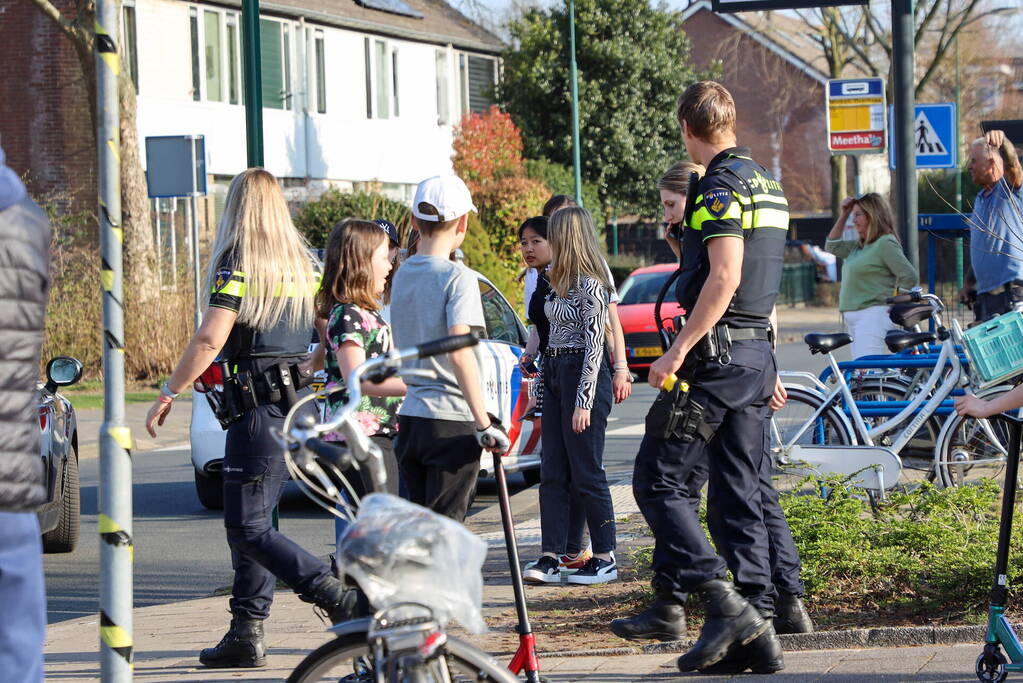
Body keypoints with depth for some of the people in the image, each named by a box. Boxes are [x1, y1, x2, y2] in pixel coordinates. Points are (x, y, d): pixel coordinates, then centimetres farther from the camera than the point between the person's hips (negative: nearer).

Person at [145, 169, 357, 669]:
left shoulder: (238, 268, -11)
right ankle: (245, 633, 13)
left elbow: (209, 340, -18)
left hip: (259, 411, -8)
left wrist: (167, 394, -11)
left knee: (248, 528, -5)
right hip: (300, 406, 8)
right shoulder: (301, 265, 12)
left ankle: (341, 601, -17)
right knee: (249, 521, 14)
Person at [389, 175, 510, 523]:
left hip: (410, 417, 7)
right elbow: (460, 353, -21)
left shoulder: (402, 275, 10)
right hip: (451, 421, -7)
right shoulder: (457, 278, -11)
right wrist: (485, 423, -19)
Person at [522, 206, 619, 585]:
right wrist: (539, 388, 18)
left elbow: (595, 343, -17)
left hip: (583, 374, -9)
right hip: (555, 373, 9)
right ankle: (550, 558, 3)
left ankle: (605, 558, 6)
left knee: (586, 472, -3)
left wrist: (584, 401, -18)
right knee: (552, 473, 4)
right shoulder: (561, 282, 14)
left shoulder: (590, 285, -14)